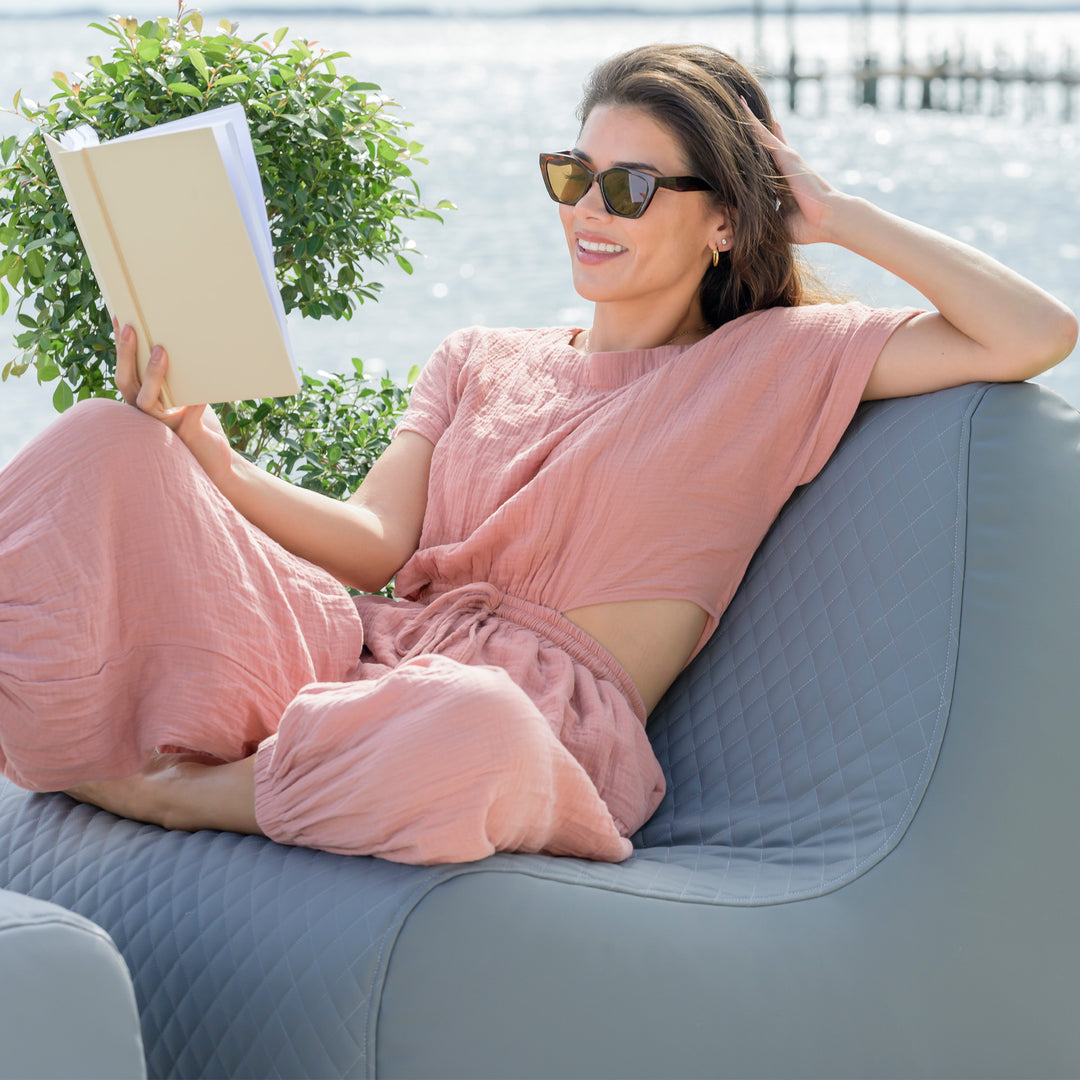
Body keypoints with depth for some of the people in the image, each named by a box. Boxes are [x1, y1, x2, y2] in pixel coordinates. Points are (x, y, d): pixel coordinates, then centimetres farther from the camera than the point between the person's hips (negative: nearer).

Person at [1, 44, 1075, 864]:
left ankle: (169, 796, -17)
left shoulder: (775, 364, 9)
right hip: (367, 656, 4)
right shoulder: (479, 361, 23)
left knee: (468, 725, -44)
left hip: (546, 722, -3)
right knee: (102, 445, -15)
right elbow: (376, 539, 7)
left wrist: (838, 215, 5)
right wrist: (214, 468, -9)